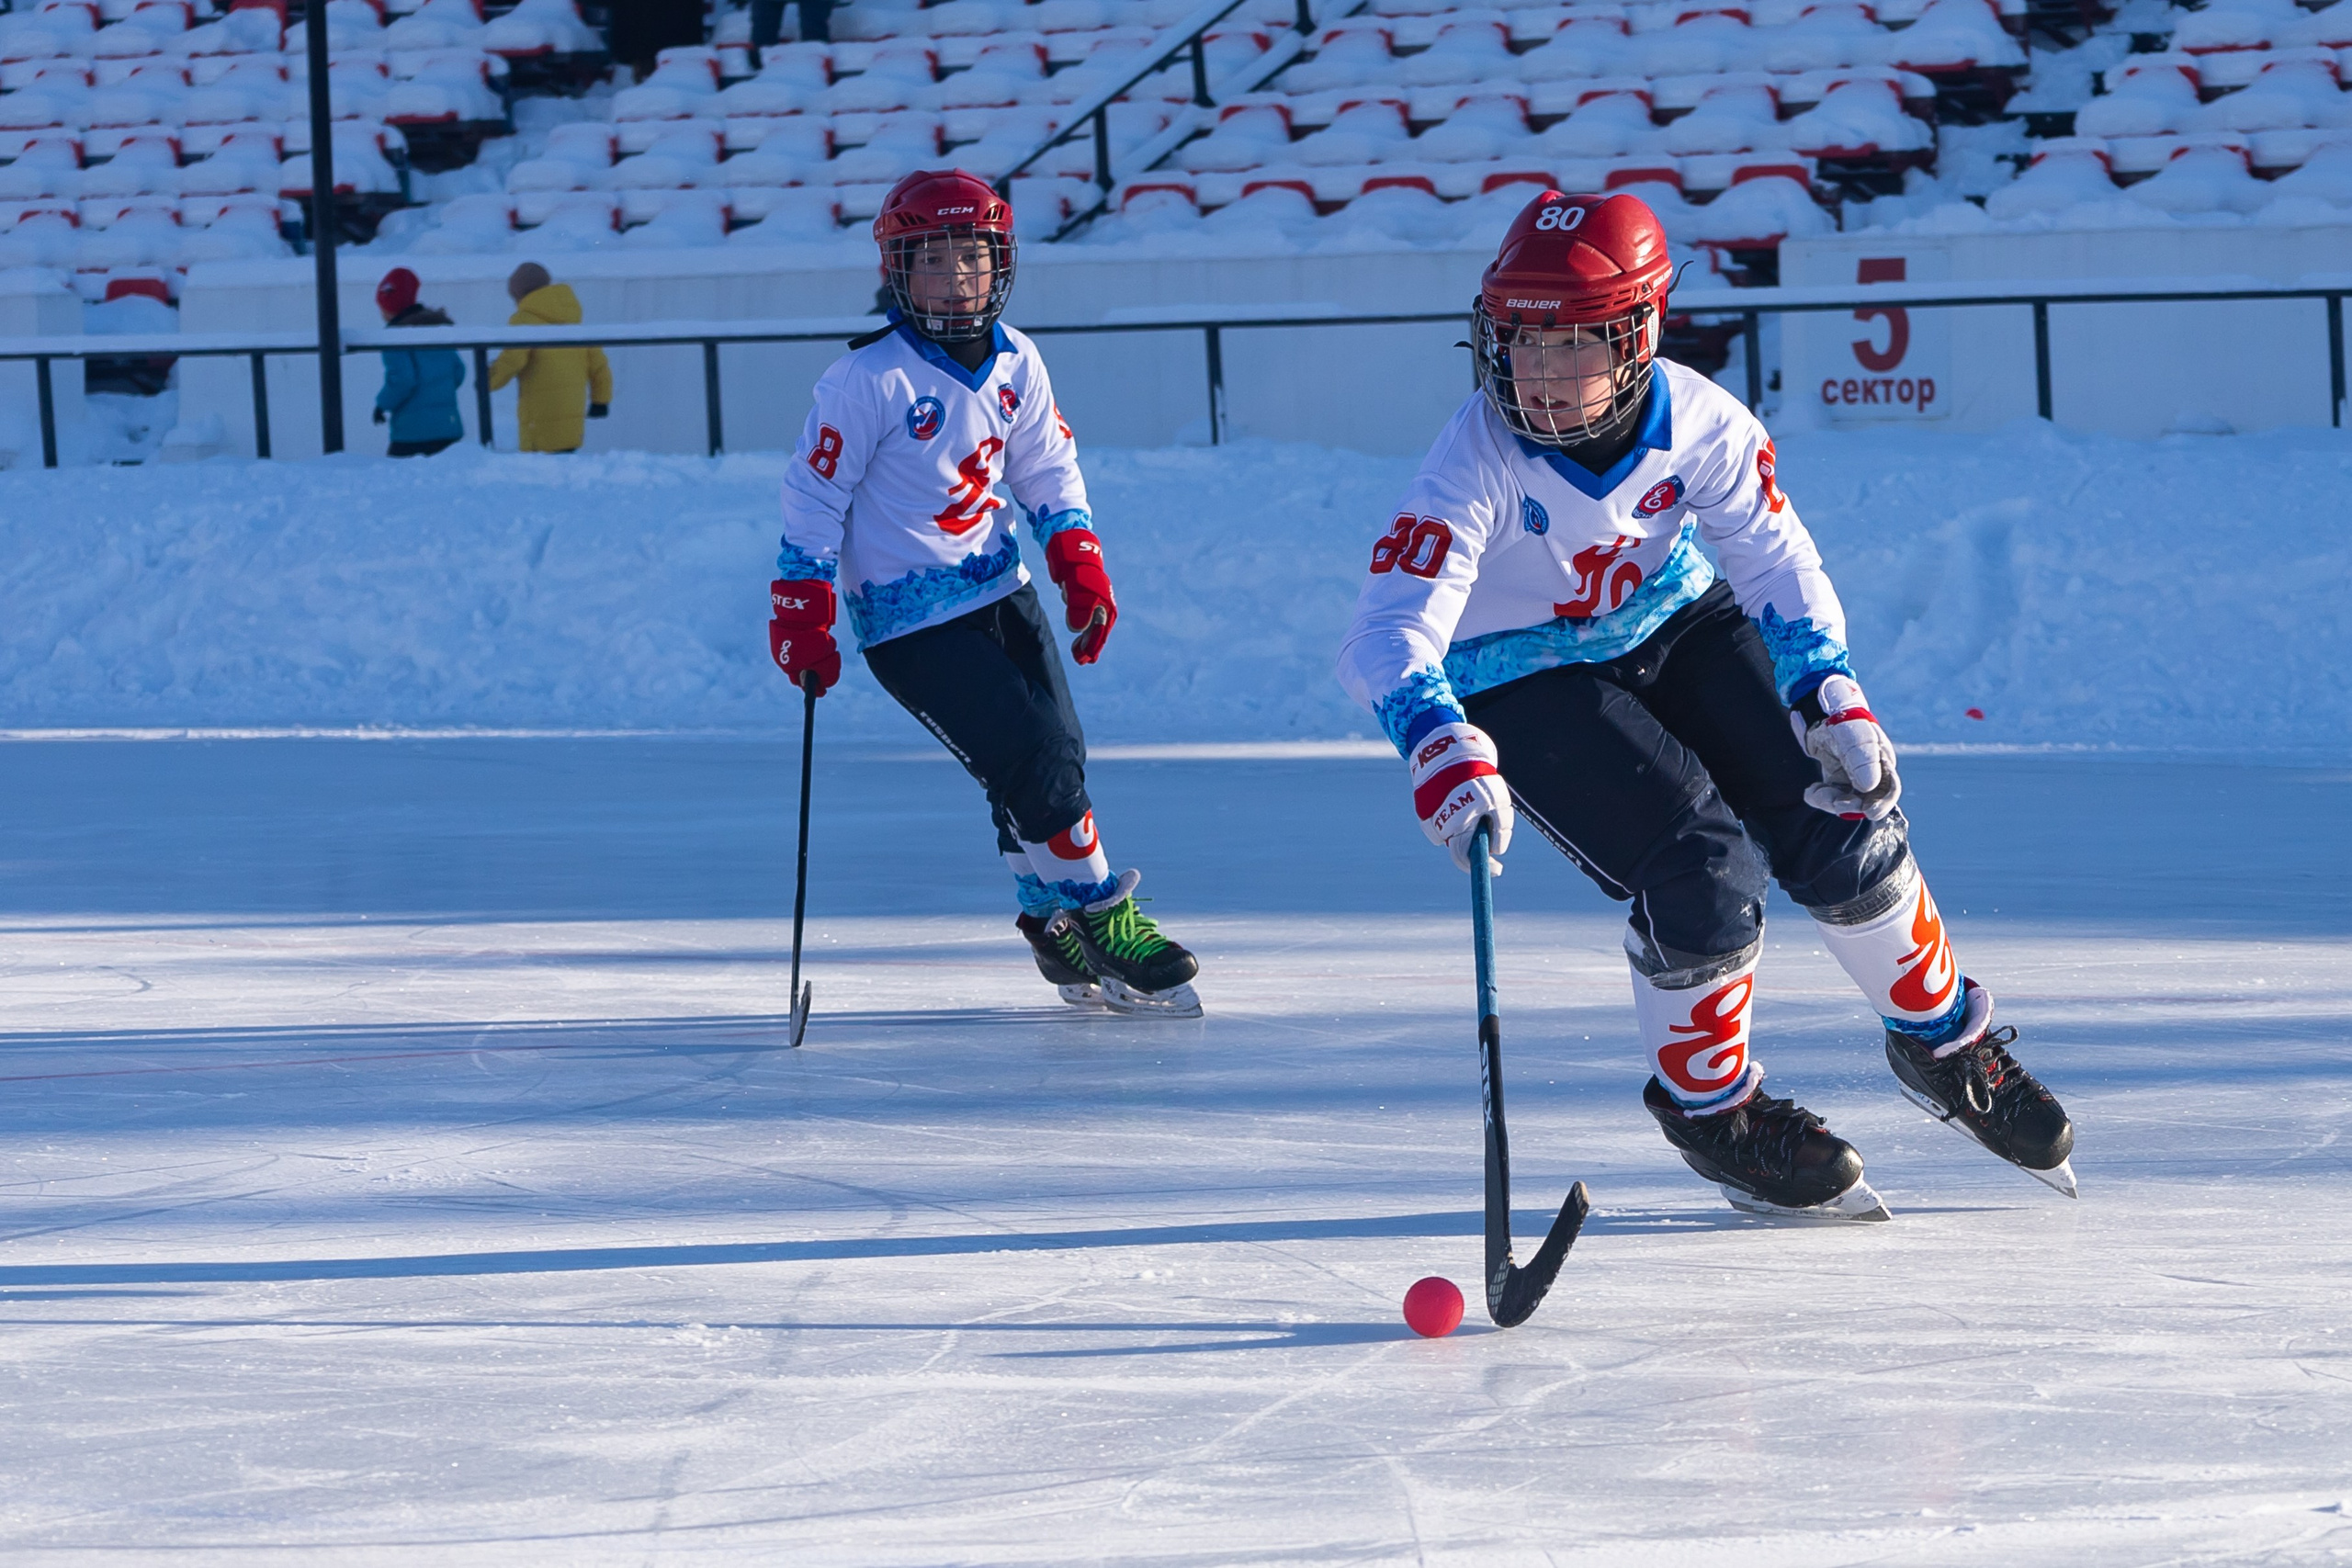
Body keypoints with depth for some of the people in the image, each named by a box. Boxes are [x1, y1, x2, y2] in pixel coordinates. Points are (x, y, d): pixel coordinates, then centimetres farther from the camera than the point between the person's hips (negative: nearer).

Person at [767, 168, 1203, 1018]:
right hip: (910, 621, -7)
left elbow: (1047, 470, 15)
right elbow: (814, 493, -11)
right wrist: (803, 619, -14)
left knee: (1057, 751, 7)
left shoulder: (1014, 363, 3)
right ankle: (1101, 919, -4)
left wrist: (1081, 566, 3)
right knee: (1033, 761, -14)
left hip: (1002, 591, 7)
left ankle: (1055, 927, 22)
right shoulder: (870, 379, -17)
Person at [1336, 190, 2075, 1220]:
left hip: (1675, 624, 4)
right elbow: (1388, 635, -41)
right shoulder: (1479, 463, -33)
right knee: (1701, 870, -21)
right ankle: (1706, 1106, 5)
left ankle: (1943, 1038, 20)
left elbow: (1775, 561, -9)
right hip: (1521, 682, -4)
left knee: (1838, 831, -7)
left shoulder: (1696, 421, -21)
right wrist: (1446, 756, -58)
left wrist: (1830, 696, -23)